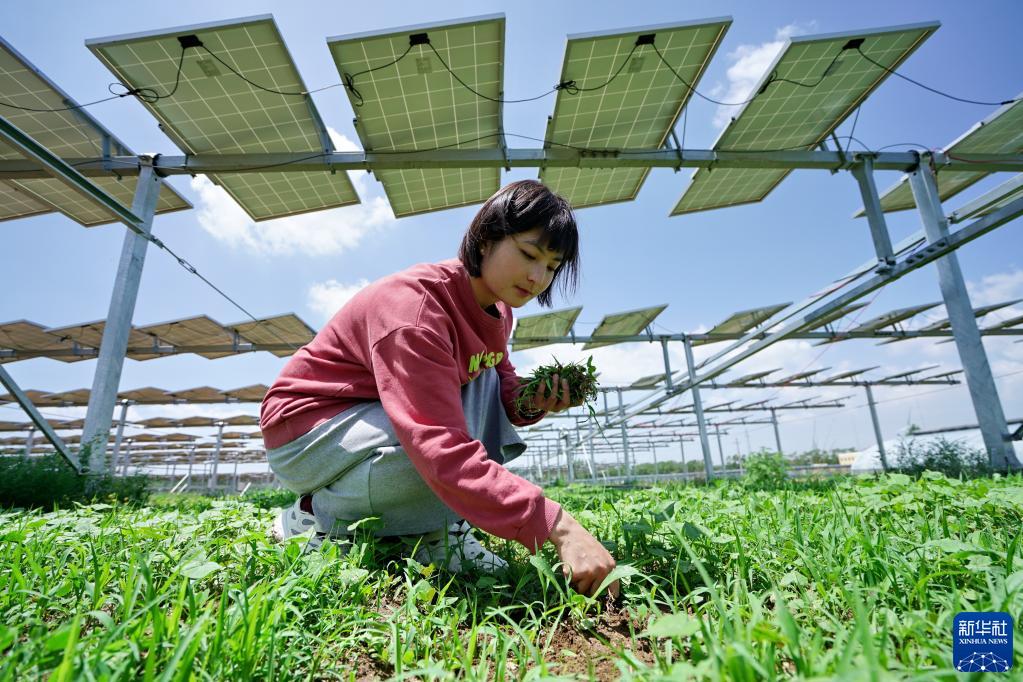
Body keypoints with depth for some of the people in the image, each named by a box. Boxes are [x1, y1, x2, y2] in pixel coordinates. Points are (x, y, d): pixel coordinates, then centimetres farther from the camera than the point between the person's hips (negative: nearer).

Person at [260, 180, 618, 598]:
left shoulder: (496, 311, -2)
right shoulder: (414, 302, -30)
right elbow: (442, 449, -39)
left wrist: (530, 403, -19)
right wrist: (557, 526, -43)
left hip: (371, 425, 8)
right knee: (443, 462, -33)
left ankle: (443, 536, -8)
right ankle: (314, 517, -6)